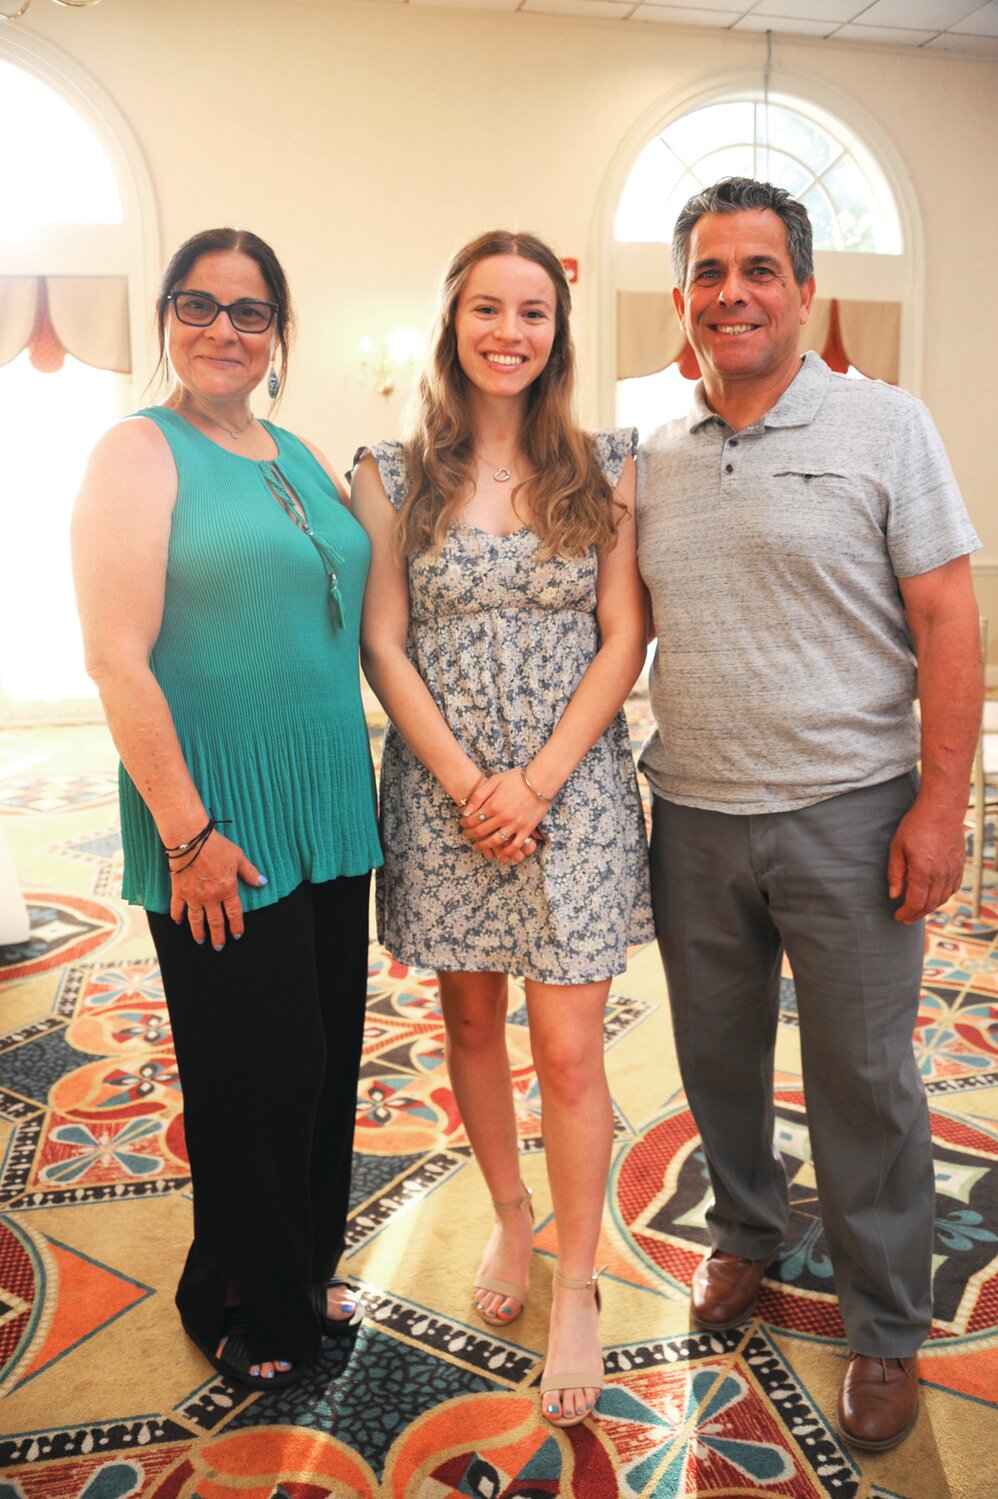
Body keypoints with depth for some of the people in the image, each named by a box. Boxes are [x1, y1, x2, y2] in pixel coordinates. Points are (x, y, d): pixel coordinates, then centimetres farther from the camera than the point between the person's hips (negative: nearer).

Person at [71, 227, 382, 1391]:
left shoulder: (304, 460, 13)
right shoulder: (140, 452, -7)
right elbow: (116, 656, -15)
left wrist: (356, 789, 15)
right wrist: (186, 831, -18)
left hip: (329, 815, 7)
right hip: (218, 832, -7)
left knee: (326, 1061, 16)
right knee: (252, 1075, 6)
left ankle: (306, 1270, 39)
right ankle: (245, 1308, 31)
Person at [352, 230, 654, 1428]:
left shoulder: (605, 468, 1)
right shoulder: (393, 474, 1)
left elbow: (622, 640, -3)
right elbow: (383, 647, -2)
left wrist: (539, 780, -12)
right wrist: (466, 784, -11)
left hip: (574, 790, -1)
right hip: (441, 793, 1)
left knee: (567, 1049, 1)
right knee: (471, 1023, 15)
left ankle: (575, 1288, 20)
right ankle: (510, 1220, 39)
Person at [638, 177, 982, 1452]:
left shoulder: (884, 427, -3)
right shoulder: (652, 460, 8)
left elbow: (946, 623, -6)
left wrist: (941, 802, -12)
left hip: (845, 815, -3)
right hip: (692, 816, 4)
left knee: (863, 1080, 6)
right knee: (716, 1055, 18)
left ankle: (886, 1330, 27)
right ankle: (744, 1229, 44)